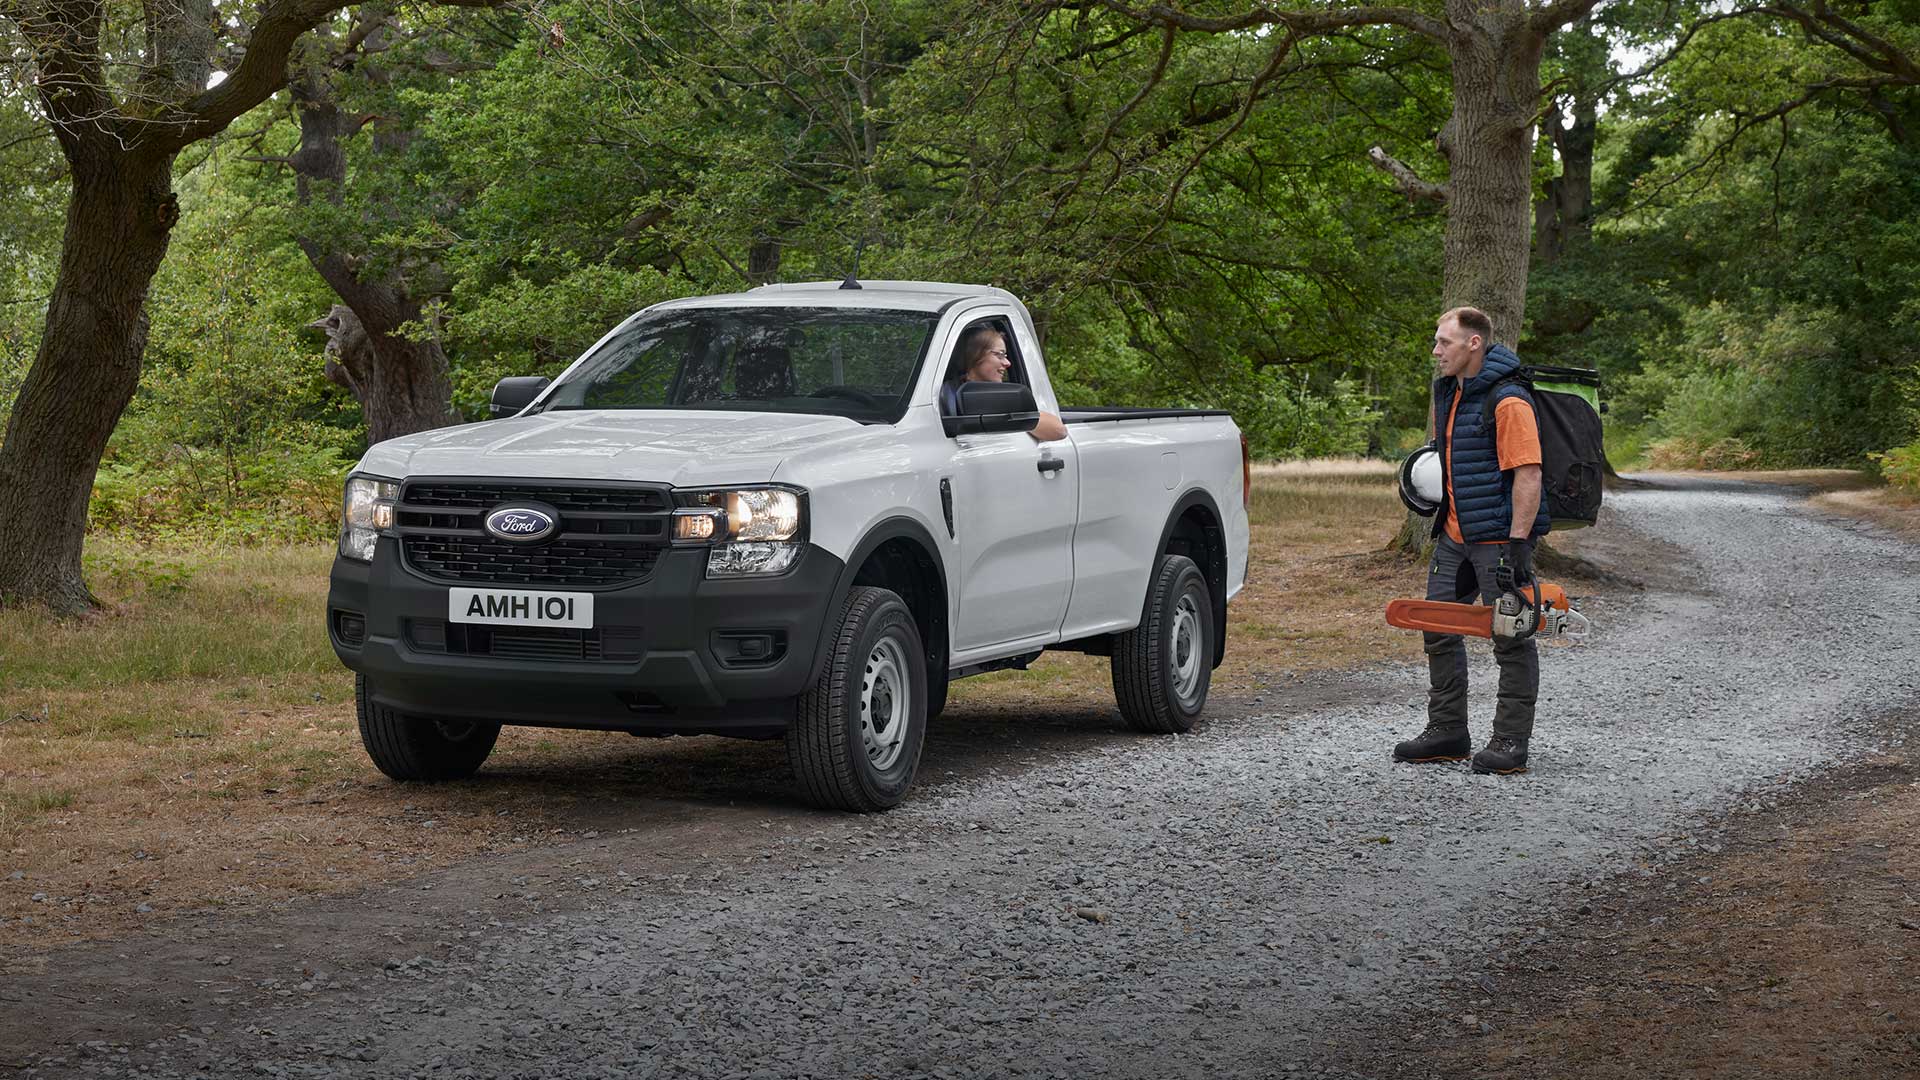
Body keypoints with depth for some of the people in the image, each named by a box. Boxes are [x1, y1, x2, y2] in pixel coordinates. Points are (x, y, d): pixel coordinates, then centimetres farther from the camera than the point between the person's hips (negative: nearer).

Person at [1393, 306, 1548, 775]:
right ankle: (1447, 733, 21)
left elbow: (1527, 475, -21)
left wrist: (1518, 543, -25)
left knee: (1511, 639, -1)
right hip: (1455, 536, 9)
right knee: (1439, 628, 12)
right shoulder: (1448, 393, 12)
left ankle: (1510, 742, 4)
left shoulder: (1507, 401, -17)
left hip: (1497, 537, -9)